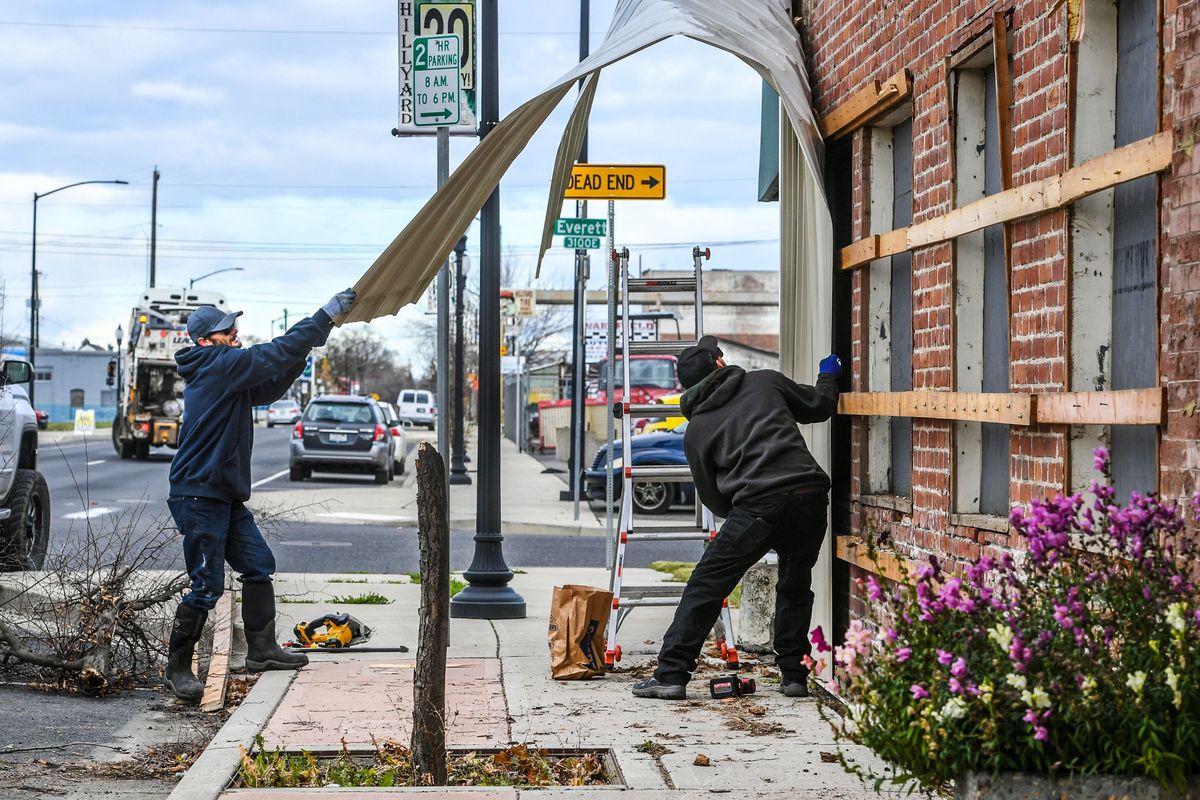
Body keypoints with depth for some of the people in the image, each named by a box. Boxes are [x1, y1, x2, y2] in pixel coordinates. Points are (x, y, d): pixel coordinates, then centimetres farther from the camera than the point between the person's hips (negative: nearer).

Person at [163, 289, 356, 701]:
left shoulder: (227, 373, 14)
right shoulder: (216, 366, -14)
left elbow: (268, 389, 23)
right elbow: (274, 354, -19)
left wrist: (302, 355, 8)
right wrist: (327, 315, -16)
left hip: (227, 495, 10)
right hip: (198, 496, -10)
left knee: (259, 566, 12)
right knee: (207, 586, -8)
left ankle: (261, 649, 22)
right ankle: (177, 669, 2)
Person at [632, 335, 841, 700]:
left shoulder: (696, 430, 15)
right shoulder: (766, 381, 16)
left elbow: (713, 498, 17)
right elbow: (819, 405, 26)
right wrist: (828, 377, 48)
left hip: (758, 506, -2)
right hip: (809, 495, 2)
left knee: (705, 587, 4)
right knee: (795, 587, 21)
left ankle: (671, 675, 1)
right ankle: (794, 675, 20)